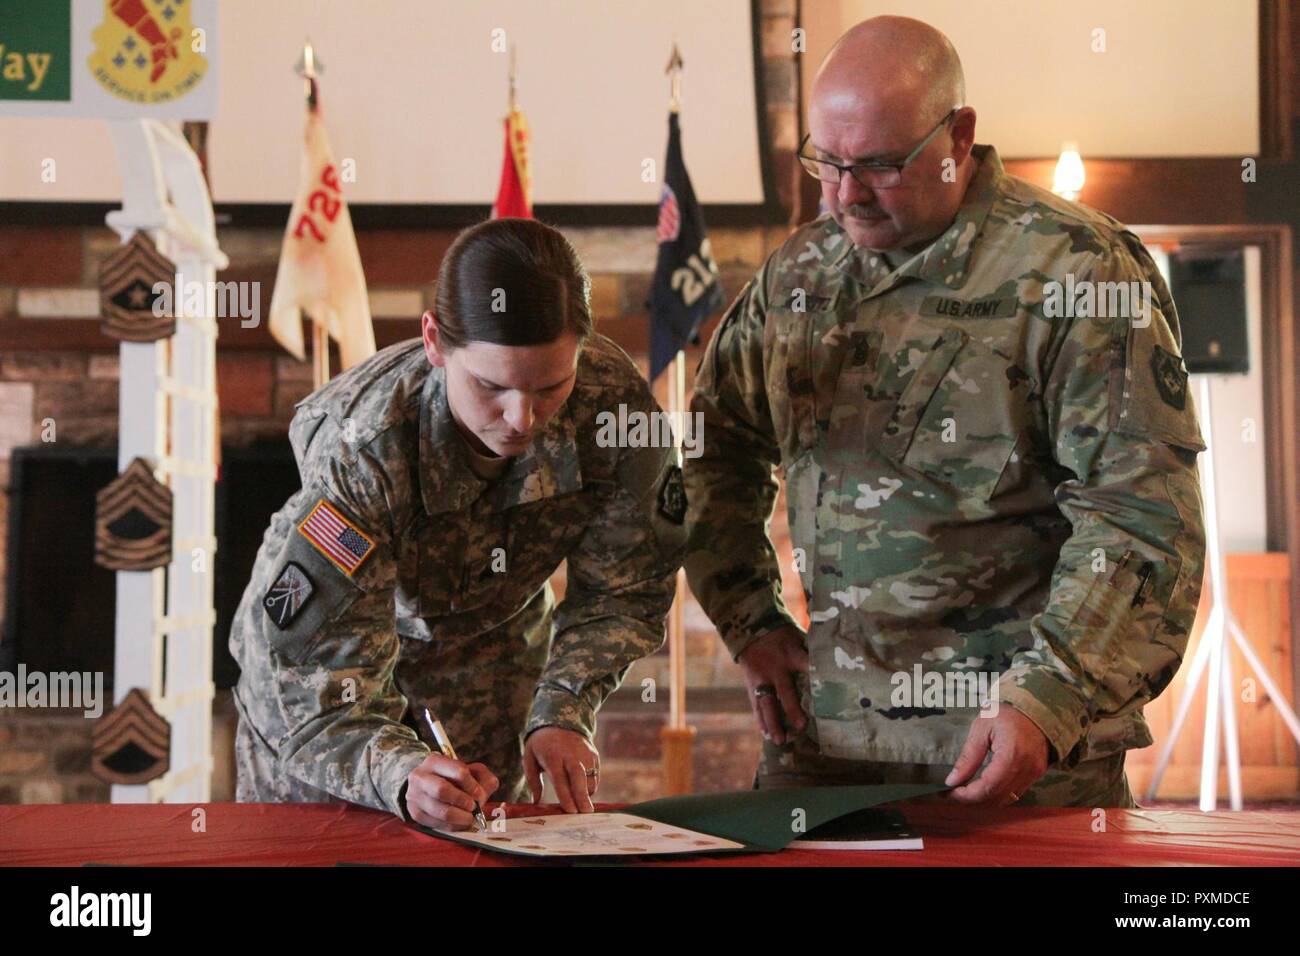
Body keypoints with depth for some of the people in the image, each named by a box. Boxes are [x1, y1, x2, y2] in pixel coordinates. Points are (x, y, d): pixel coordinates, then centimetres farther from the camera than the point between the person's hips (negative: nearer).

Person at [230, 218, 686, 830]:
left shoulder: (613, 402, -29)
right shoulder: (359, 450, -39)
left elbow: (621, 594, -14)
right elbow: (325, 673, -38)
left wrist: (561, 715, -27)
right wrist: (400, 773, -56)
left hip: (494, 652, 3)